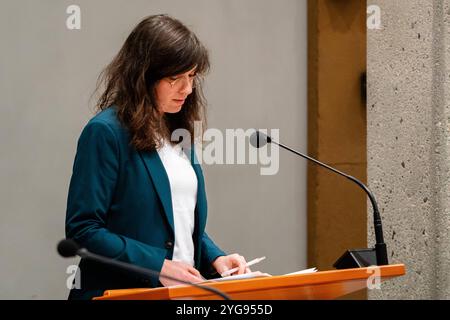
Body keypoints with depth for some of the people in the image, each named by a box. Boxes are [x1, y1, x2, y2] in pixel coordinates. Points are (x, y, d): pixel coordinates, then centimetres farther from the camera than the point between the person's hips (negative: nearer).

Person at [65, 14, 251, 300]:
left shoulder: (179, 132, 14)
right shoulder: (106, 132, -7)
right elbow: (83, 230, -11)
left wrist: (214, 258, 5)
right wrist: (158, 266, -16)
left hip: (185, 291, 6)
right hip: (122, 292, -6)